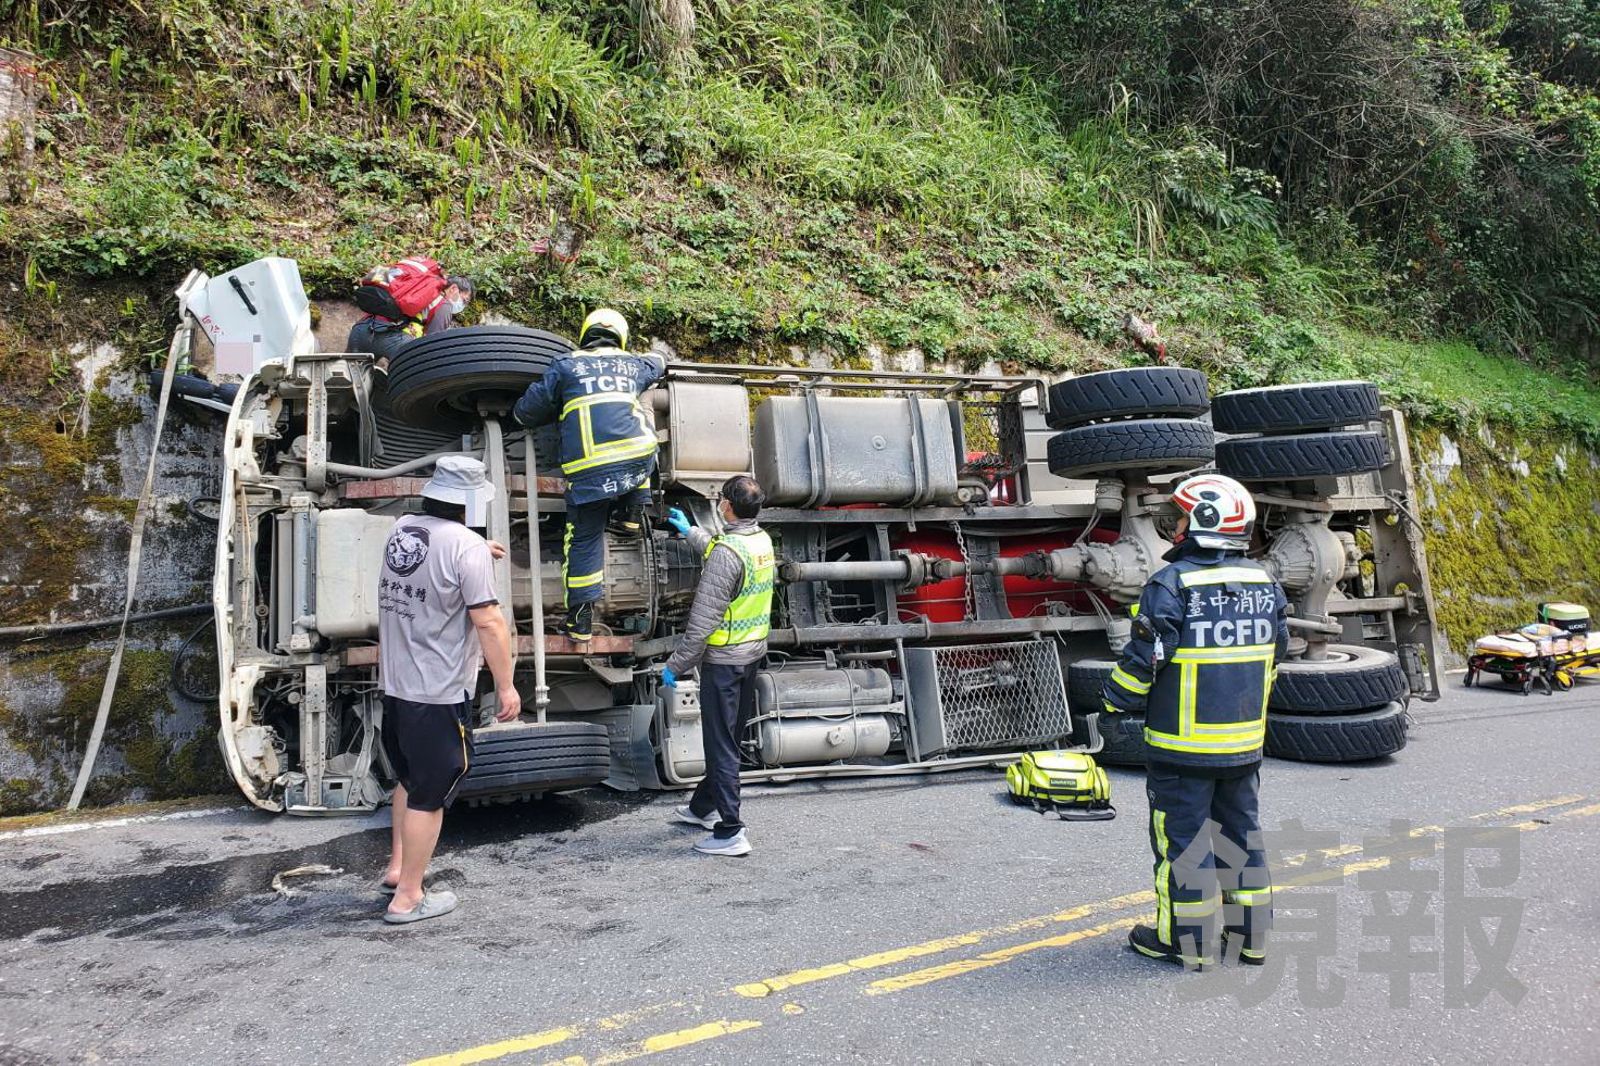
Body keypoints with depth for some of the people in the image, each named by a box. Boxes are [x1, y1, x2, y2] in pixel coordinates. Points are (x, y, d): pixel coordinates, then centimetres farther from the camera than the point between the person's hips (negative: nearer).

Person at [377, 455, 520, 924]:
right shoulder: (466, 546, -18)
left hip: (394, 685, 8)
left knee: (410, 779, 26)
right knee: (430, 793, 3)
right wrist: (506, 686, -14)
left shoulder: (401, 530, 6)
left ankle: (397, 866, 34)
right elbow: (488, 622, -21)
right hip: (439, 694, -8)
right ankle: (407, 898, 11)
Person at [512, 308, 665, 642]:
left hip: (588, 471, -2)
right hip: (637, 461, 2)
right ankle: (633, 515, 31)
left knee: (584, 540, 8)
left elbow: (528, 411, 15)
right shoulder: (633, 365, 20)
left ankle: (581, 620, 9)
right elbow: (657, 363, 46)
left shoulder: (566, 365, 13)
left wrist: (519, 413, 38)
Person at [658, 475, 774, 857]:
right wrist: (690, 531, 42)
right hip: (754, 653, 9)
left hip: (724, 659, -9)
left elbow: (704, 619, -23)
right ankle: (703, 806, 36)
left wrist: (675, 665, -14)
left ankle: (730, 833, 4)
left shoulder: (726, 552, -23)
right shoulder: (762, 540, 4)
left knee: (721, 744, -1)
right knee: (728, 738, 19)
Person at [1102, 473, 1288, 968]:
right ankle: (1251, 937, 27)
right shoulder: (1265, 585, 5)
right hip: (1245, 741, 7)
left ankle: (1187, 940, 15)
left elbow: (1144, 658, -17)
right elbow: (1274, 656, 15)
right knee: (1241, 831, 17)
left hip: (1184, 743, -6)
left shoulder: (1173, 584, -18)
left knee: (1183, 835, 5)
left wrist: (1116, 705, -1)